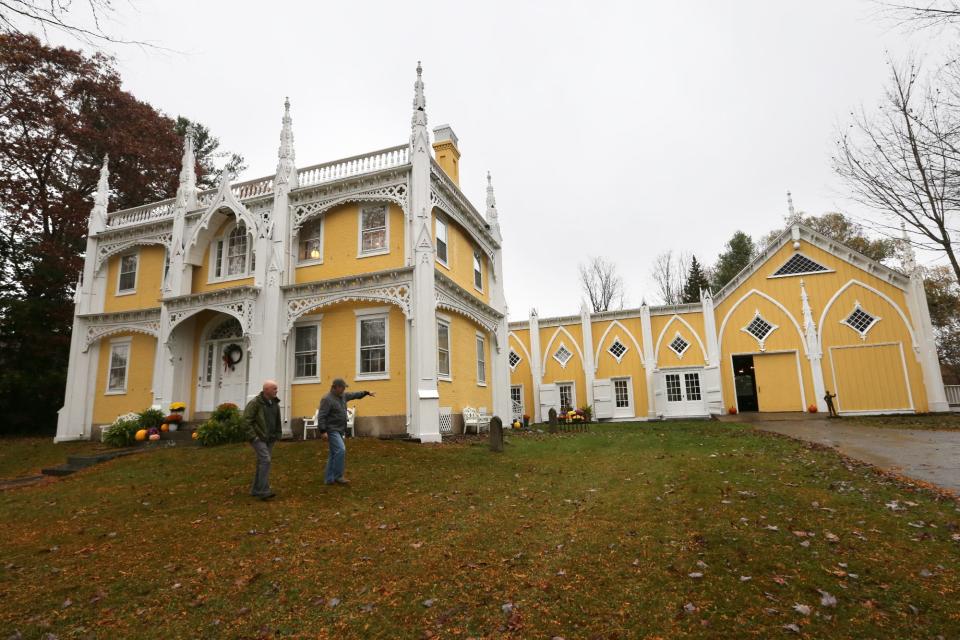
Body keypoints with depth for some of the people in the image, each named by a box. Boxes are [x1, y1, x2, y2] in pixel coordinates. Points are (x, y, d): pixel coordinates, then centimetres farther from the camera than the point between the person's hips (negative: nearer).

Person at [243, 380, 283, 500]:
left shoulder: (275, 403, 9)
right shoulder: (255, 403, -13)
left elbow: (277, 421, 19)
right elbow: (247, 420, -14)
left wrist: (278, 434, 12)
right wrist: (253, 436, -17)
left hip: (269, 439, 7)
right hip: (258, 438, -7)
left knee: (262, 463, 11)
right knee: (265, 460, -17)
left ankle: (256, 490, 21)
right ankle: (263, 491, -14)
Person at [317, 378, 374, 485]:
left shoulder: (342, 396, 10)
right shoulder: (327, 399, -15)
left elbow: (354, 395, 28)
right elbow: (321, 416, -20)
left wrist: (366, 393, 31)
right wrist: (323, 431, -25)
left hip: (339, 430, 9)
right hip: (332, 430, -9)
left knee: (334, 454, 10)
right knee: (341, 450, -18)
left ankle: (329, 479, 15)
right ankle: (338, 476, -10)